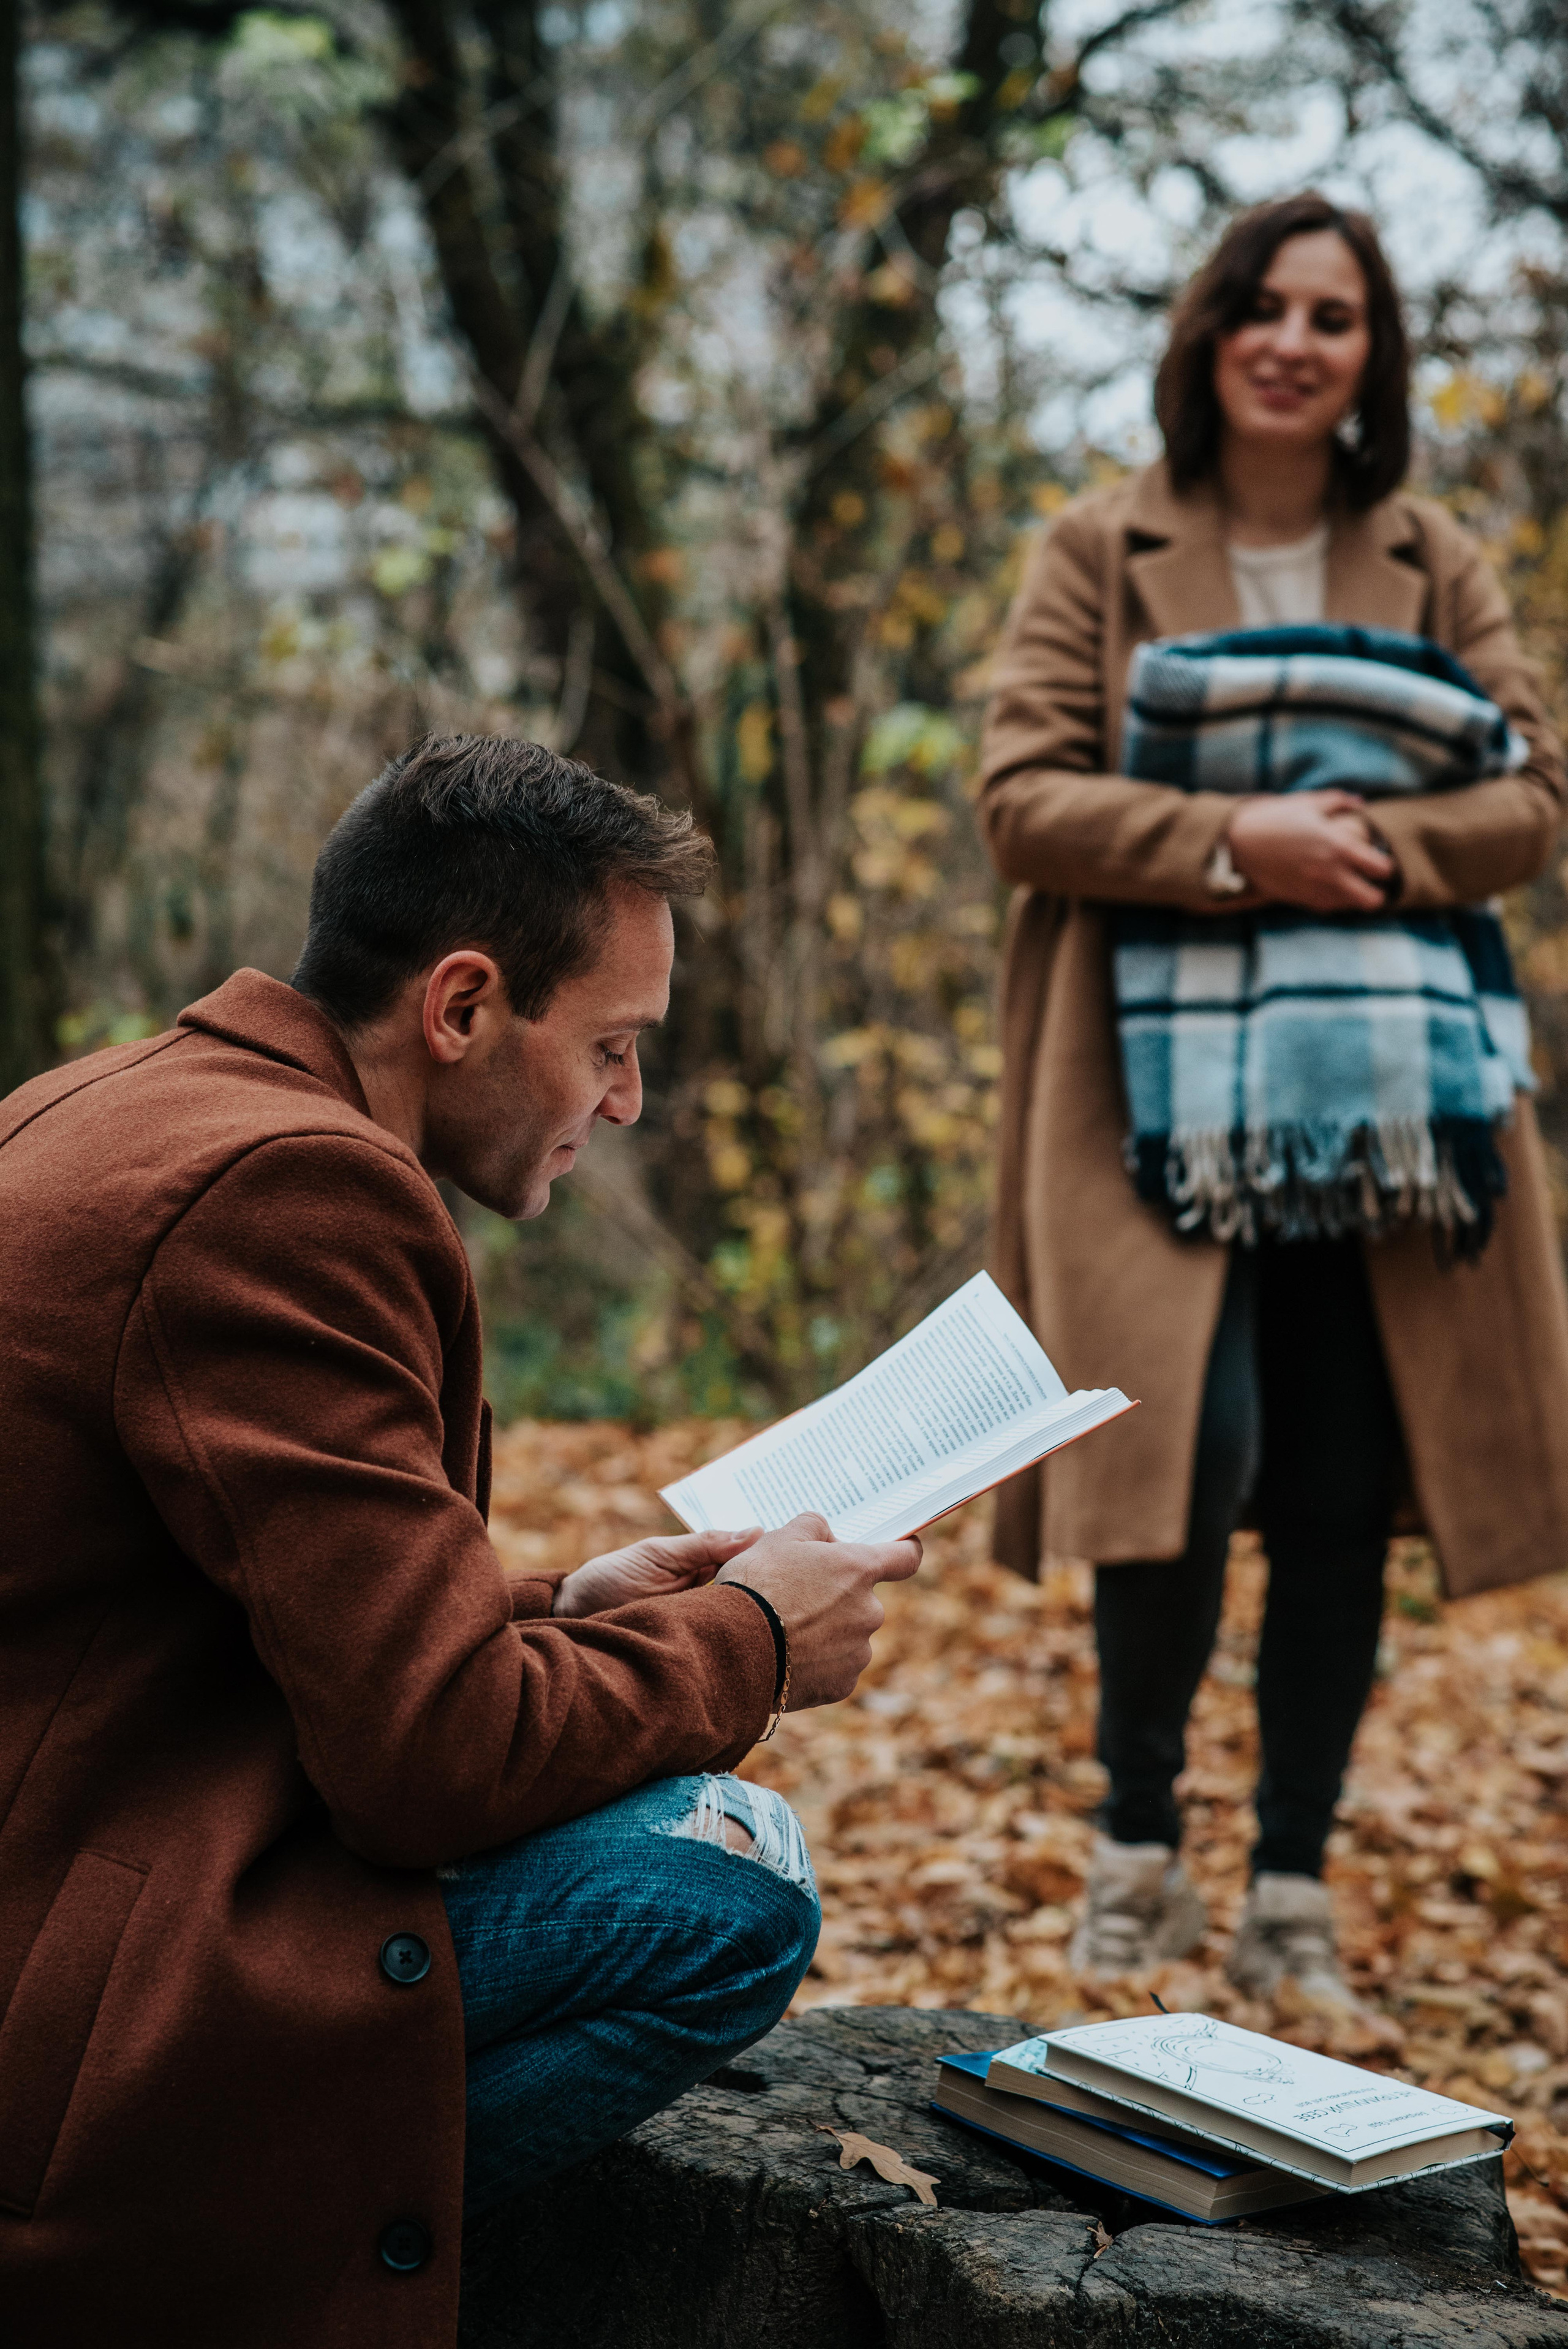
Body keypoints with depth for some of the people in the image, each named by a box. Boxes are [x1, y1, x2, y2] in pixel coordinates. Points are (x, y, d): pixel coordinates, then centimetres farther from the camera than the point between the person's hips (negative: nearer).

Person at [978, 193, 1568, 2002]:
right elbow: (1021, 796, -4)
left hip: (1377, 1096, 3)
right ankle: (1134, 1849, 7)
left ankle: (1291, 1899, 17)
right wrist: (1233, 844, -19)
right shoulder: (1100, 551, 6)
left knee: (1341, 1496, 2)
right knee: (1192, 1443, -17)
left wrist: (1372, 844, -16)